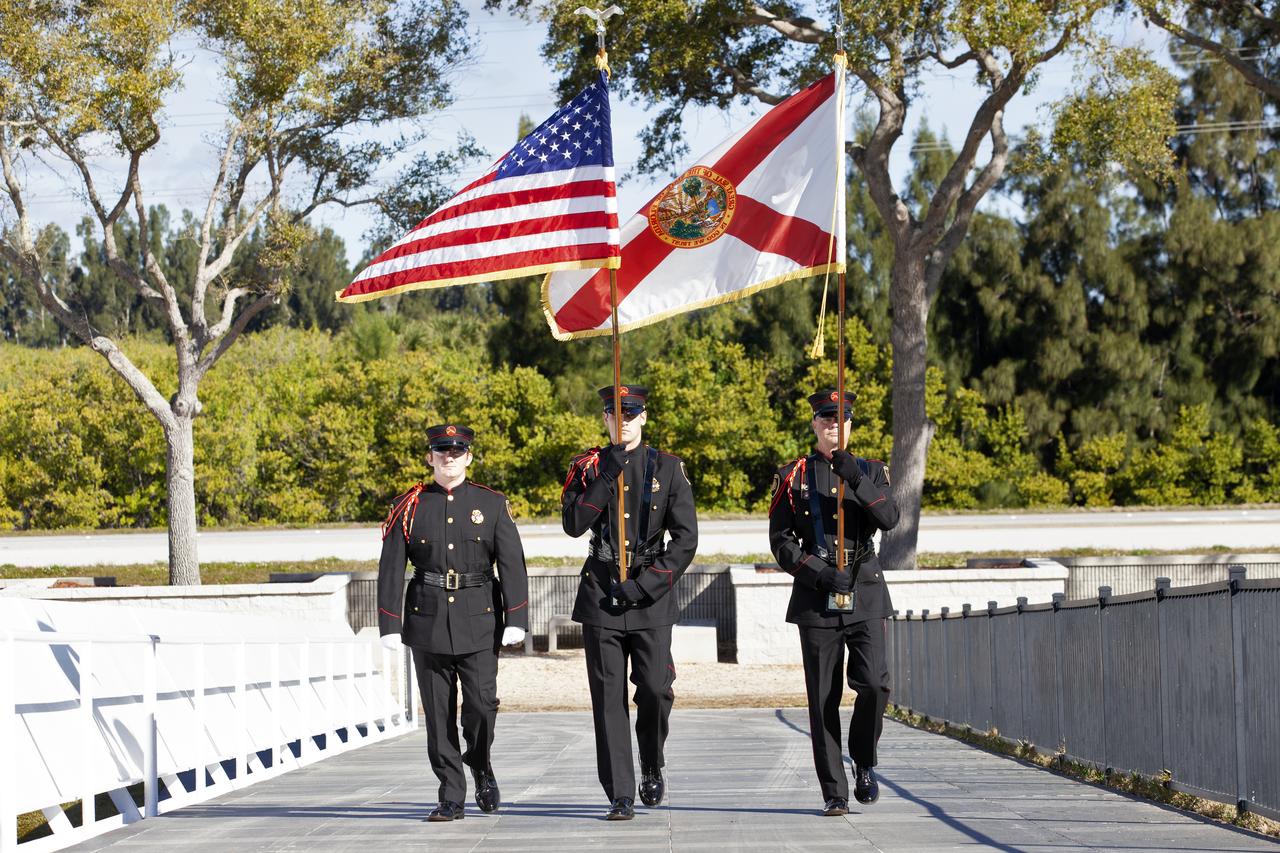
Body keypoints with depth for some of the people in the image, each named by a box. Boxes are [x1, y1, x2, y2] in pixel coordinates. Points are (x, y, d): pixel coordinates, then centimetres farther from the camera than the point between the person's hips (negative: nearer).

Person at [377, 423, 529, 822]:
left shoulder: (492, 504, 4)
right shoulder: (409, 506, 4)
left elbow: (512, 564, 0)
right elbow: (391, 569, 2)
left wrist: (516, 619, -9)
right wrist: (390, 625, -4)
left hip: (479, 621, -1)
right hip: (428, 621, 1)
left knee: (482, 704, -8)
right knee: (438, 713, 2)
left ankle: (480, 766, 21)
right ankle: (451, 798, 10)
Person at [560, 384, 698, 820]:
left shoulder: (668, 468, 4)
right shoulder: (588, 466, 8)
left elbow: (686, 538, -1)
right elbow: (573, 524, -6)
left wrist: (646, 584, -9)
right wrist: (606, 477, -14)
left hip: (651, 594, -1)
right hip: (601, 595, 1)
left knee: (655, 689, -8)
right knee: (609, 698, -2)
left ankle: (652, 767, 21)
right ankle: (621, 796, 2)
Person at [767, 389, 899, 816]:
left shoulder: (871, 470, 11)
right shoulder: (793, 476, 7)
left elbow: (889, 518, -6)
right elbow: (780, 541, 0)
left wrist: (855, 480, -20)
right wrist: (822, 575, -13)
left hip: (865, 595, 1)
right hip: (816, 600, -1)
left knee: (874, 683, -14)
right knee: (823, 699, -1)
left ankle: (864, 761, 11)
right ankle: (834, 792, 6)